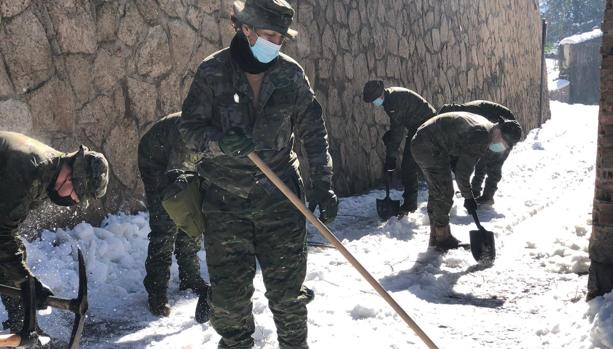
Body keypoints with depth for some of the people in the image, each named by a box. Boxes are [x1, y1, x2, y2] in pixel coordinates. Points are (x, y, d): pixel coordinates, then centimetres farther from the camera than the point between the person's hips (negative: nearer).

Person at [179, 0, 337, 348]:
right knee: (229, 292, 5)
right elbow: (190, 126, -3)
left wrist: (323, 185, -3)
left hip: (280, 198, 1)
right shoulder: (213, 71, -6)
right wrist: (220, 142, -23)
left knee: (287, 287, 6)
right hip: (226, 200, -1)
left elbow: (313, 131, 3)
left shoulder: (291, 74, -2)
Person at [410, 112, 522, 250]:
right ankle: (442, 238, 3)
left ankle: (436, 236, 26)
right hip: (430, 149, -11)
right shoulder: (481, 137, -23)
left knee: (435, 193, 17)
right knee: (444, 194, -5)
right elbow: (463, 171, -21)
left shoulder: (484, 124, 8)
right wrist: (468, 197, -8)